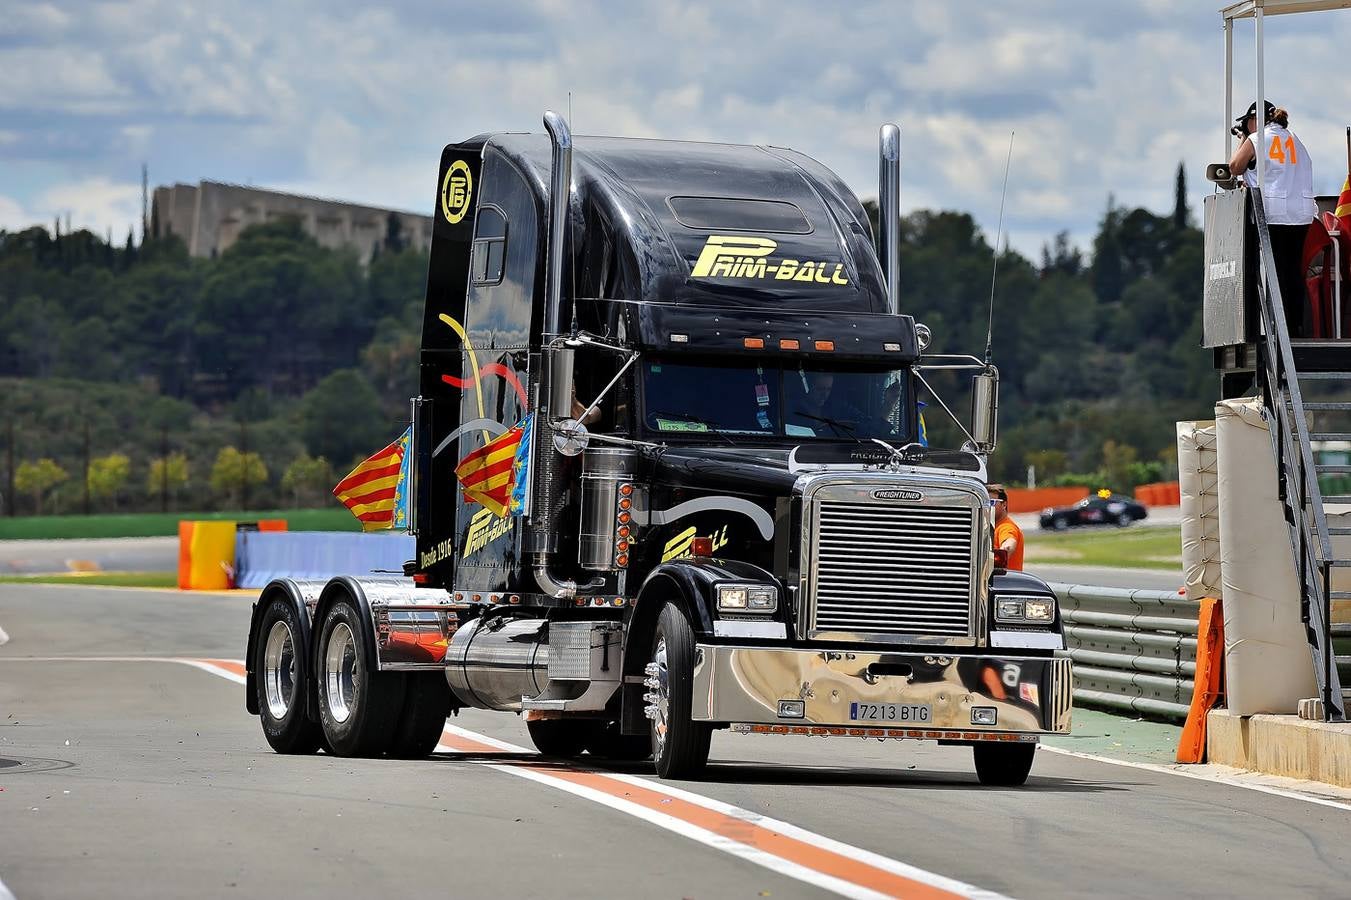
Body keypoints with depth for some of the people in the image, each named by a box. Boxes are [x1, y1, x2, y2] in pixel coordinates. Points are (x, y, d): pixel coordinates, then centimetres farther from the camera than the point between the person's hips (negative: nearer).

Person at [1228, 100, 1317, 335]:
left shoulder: (1256, 140, -2)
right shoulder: (1294, 139, 14)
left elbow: (1234, 167, 5)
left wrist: (1241, 139, 18)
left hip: (1271, 214, -5)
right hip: (1301, 213, 5)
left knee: (1274, 271, -3)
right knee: (1295, 271, 8)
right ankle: (1296, 325, 8)